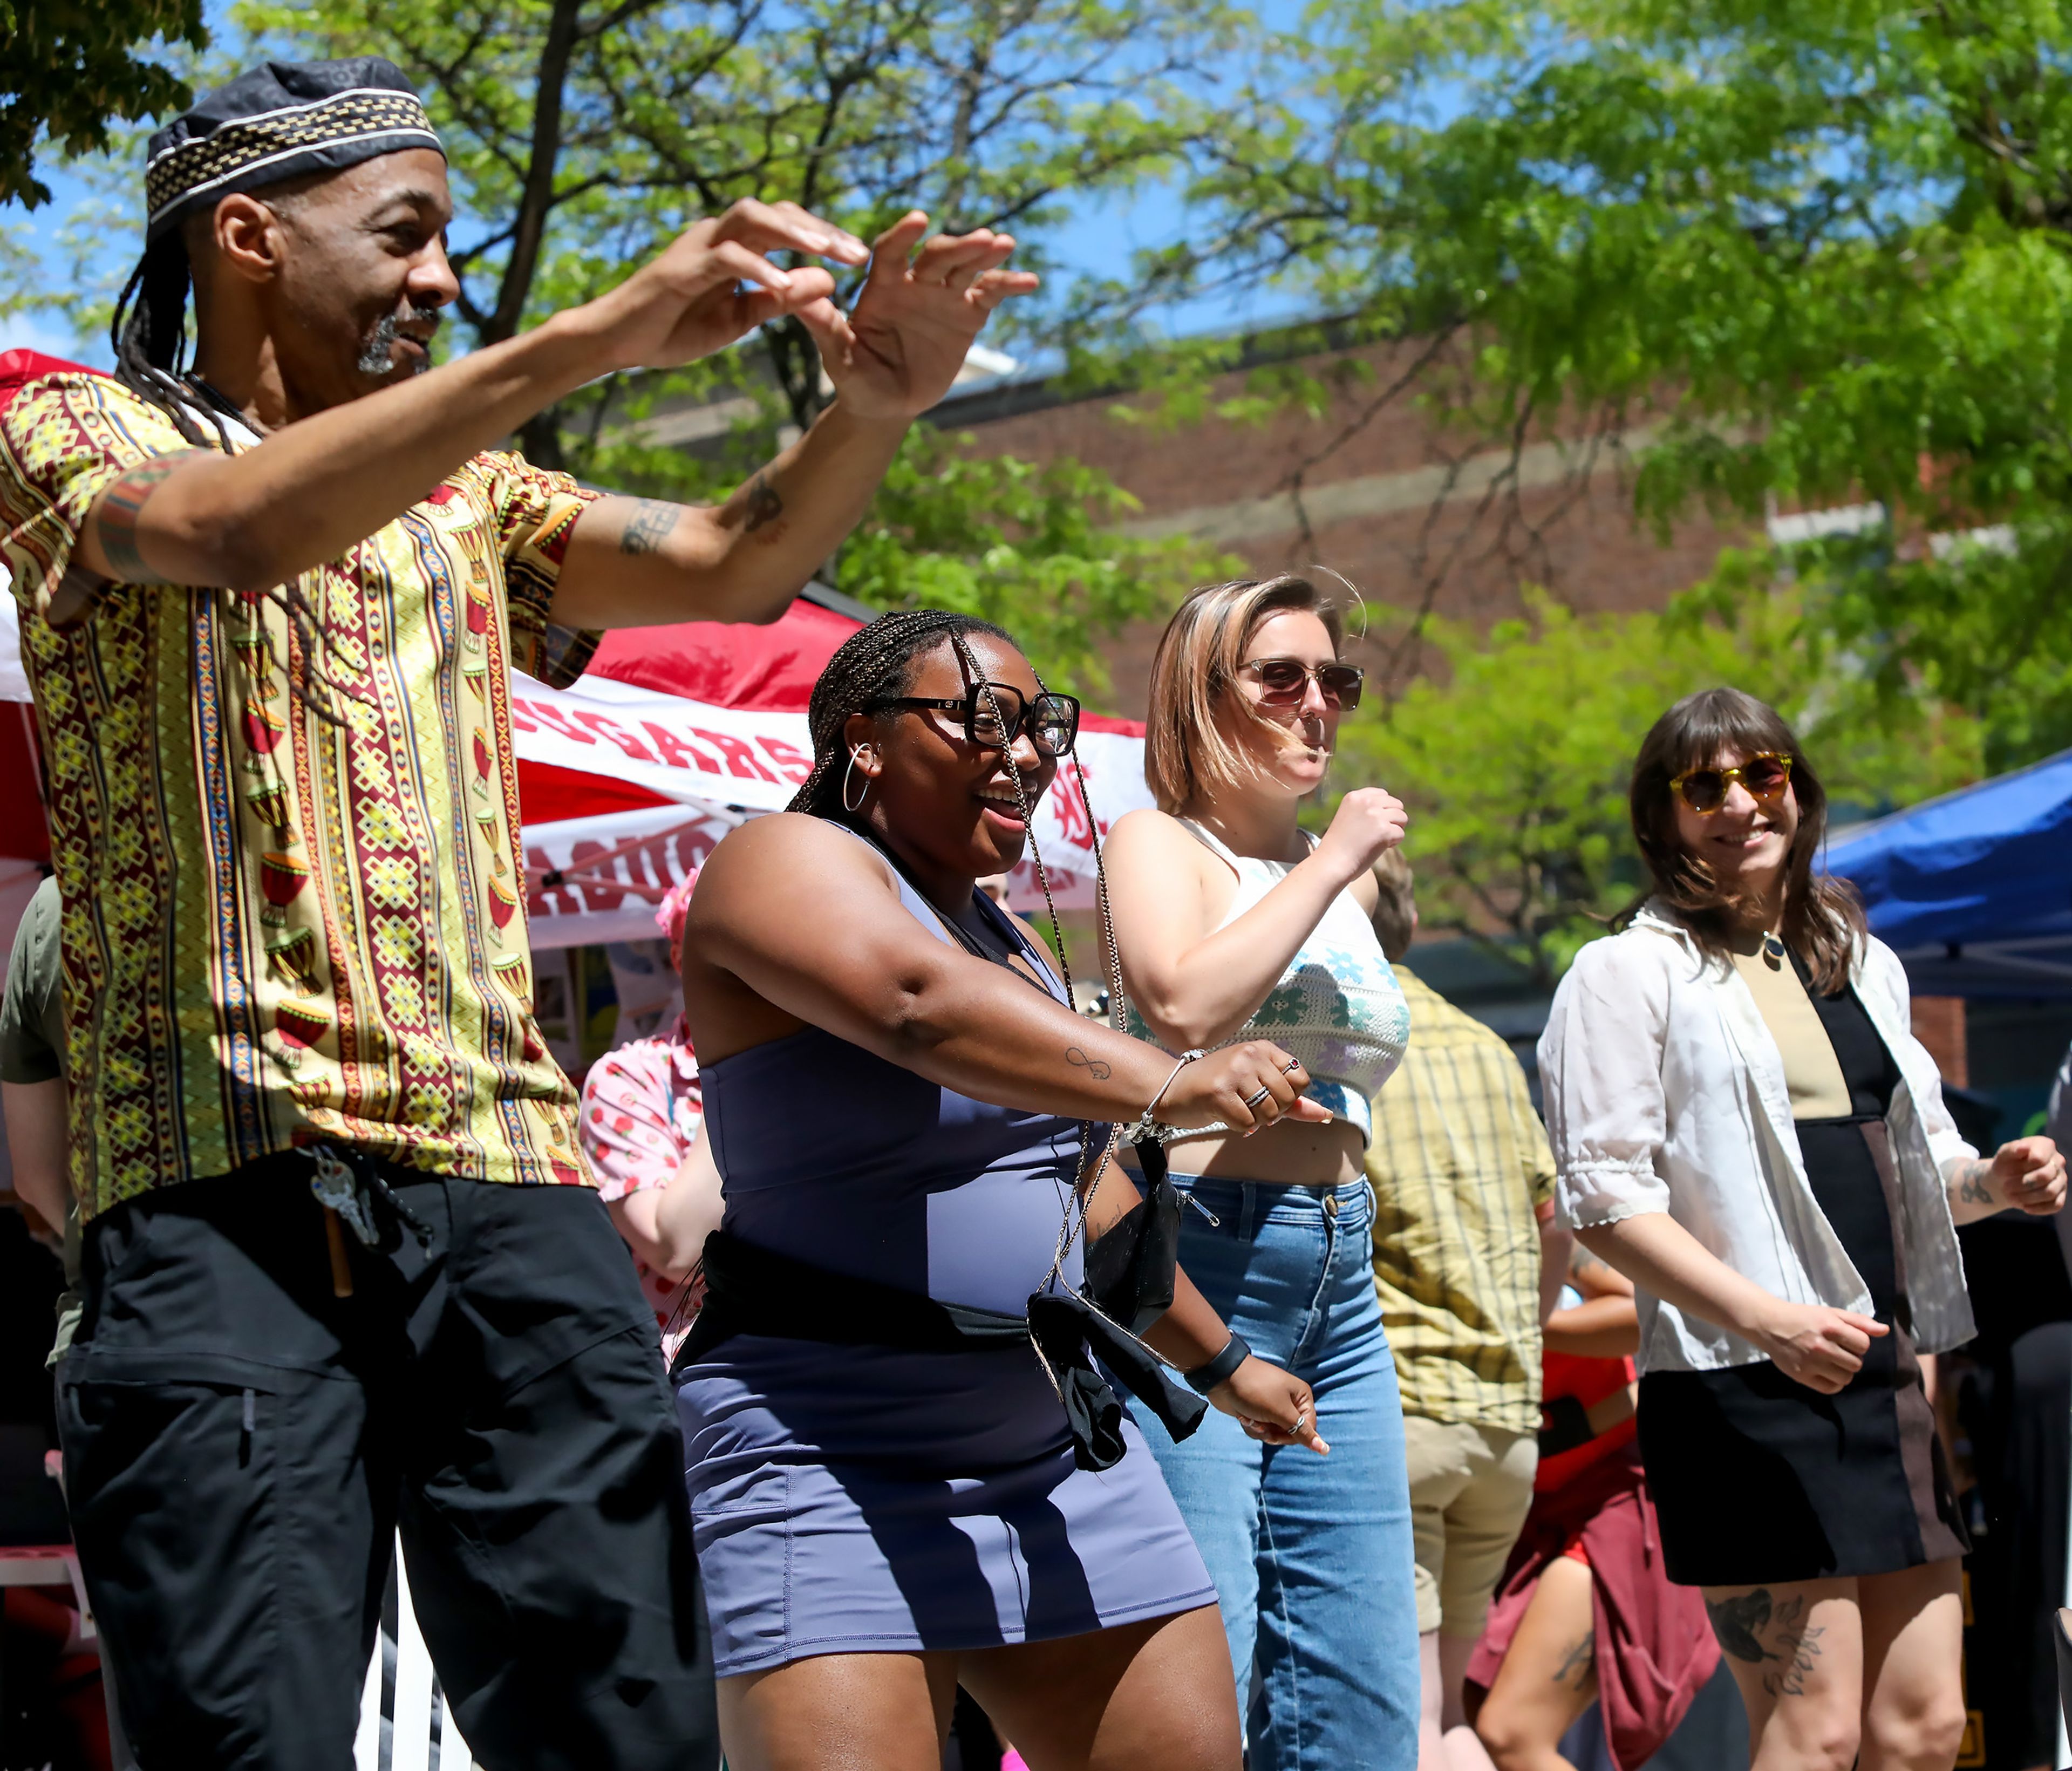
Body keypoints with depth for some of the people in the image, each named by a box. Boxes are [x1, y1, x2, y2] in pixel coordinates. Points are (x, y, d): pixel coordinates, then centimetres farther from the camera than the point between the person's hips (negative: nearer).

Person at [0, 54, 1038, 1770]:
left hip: (503, 1176, 5)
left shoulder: (461, 492, 25)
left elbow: (736, 564, 14)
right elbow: (228, 533, -15)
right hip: (228, 1184, -5)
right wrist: (594, 337, -23)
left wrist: (873, 409, -8)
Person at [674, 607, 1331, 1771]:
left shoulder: (1009, 941, 19)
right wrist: (1162, 1087, -41)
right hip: (831, 1453, -8)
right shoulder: (790, 864, -8)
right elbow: (922, 1009, -29)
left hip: (1053, 1445, 9)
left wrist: (1221, 1361, 33)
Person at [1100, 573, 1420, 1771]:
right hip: (1196, 1265, -7)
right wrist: (1329, 867, -12)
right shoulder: (1159, 841, 0)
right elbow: (1183, 1002, -20)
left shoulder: (1347, 872, 20)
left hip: (1340, 1279, 8)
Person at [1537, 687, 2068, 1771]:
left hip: (1885, 1371, 7)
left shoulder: (1862, 964, 19)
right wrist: (1770, 1320, -22)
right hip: (1740, 1389, -7)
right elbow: (1604, 1197, -10)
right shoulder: (1632, 970, -2)